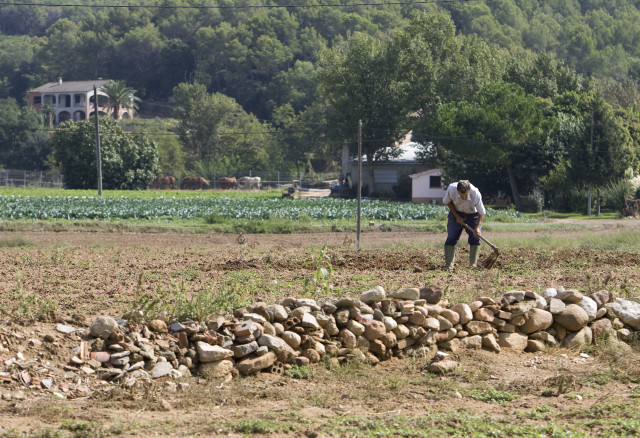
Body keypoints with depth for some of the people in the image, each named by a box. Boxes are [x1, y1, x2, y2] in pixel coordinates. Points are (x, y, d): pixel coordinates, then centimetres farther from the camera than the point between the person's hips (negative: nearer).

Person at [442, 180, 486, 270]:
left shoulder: (476, 194, -34)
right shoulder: (451, 189, -31)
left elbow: (481, 213, -21)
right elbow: (447, 202, -8)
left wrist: (477, 227, -30)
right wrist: (457, 216, -11)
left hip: (473, 215, -1)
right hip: (456, 213, 1)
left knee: (475, 238, -12)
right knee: (451, 238, -8)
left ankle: (473, 265, -6)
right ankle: (449, 267, -7)